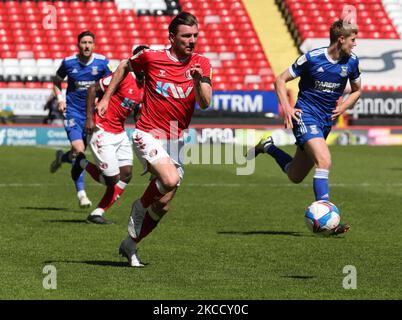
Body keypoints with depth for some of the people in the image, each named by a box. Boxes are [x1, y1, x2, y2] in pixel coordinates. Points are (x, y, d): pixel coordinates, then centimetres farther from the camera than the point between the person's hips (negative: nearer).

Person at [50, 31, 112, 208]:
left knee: (80, 152, 9)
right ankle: (81, 193, -9)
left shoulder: (102, 62, -5)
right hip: (73, 112, -2)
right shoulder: (68, 62, -4)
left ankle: (61, 157, 45)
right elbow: (57, 81, 12)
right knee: (79, 150, -16)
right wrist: (60, 99, -4)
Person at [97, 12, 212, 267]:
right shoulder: (151, 57, -6)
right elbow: (125, 67, 14)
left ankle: (130, 245, 27)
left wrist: (198, 80, -28)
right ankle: (140, 206, -2)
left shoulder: (201, 64, 0)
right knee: (170, 180, -31)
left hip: (175, 141, 4)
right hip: (148, 135, -4)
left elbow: (205, 103, -10)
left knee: (163, 205, 7)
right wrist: (106, 98, 13)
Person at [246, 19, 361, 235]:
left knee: (295, 176, 12)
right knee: (324, 161, -27)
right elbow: (280, 81, -4)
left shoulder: (351, 61, 1)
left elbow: (357, 90, 18)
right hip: (305, 116, -6)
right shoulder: (312, 58, -13)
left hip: (326, 121, 6)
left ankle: (268, 147, 37)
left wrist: (343, 107, -1)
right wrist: (287, 107, -17)